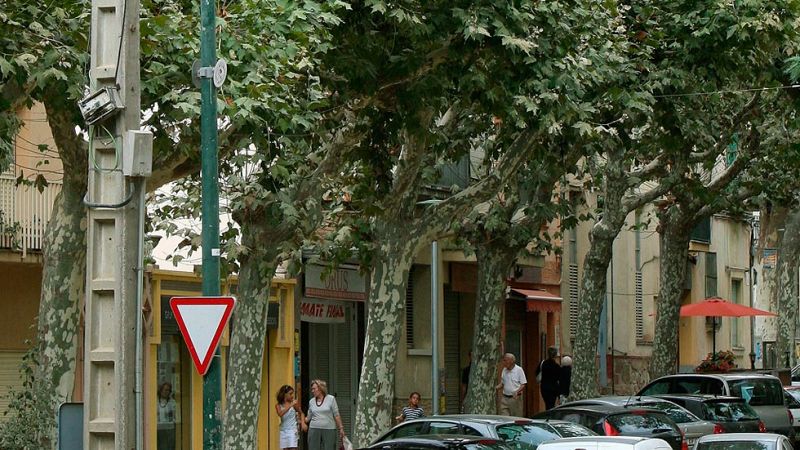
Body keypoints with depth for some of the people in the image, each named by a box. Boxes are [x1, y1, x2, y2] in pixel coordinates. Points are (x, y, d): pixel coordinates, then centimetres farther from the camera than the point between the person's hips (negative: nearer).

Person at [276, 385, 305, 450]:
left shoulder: (294, 403, -1)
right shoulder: (278, 405, 2)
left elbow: (301, 413, 14)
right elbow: (280, 414, -18)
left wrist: (303, 422, -2)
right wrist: (290, 405, -22)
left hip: (292, 430, -3)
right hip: (283, 430, 3)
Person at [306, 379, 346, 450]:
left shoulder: (331, 399, 1)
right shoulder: (311, 401, 10)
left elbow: (336, 415, 1)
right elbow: (309, 417, 14)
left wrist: (341, 428, -2)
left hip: (329, 430, -3)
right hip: (314, 430, 3)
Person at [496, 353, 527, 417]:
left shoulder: (519, 370, -6)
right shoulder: (504, 370, 10)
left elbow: (523, 385, -8)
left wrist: (517, 392, -24)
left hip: (515, 398, -5)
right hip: (505, 398, 5)